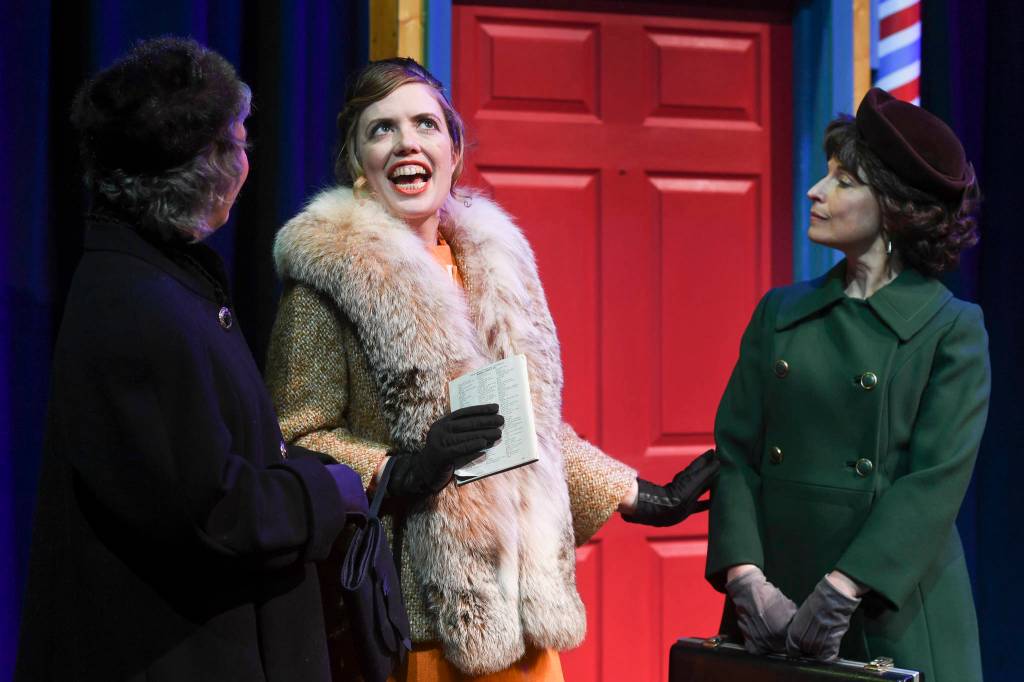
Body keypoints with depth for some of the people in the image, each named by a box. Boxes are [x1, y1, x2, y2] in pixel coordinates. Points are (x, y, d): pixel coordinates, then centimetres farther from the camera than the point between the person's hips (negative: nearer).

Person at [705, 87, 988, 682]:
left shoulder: (952, 330, -3)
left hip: (894, 625, -3)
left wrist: (840, 592, -21)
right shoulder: (780, 314, 9)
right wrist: (747, 578, -12)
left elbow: (936, 481, -12)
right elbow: (736, 451, 3)